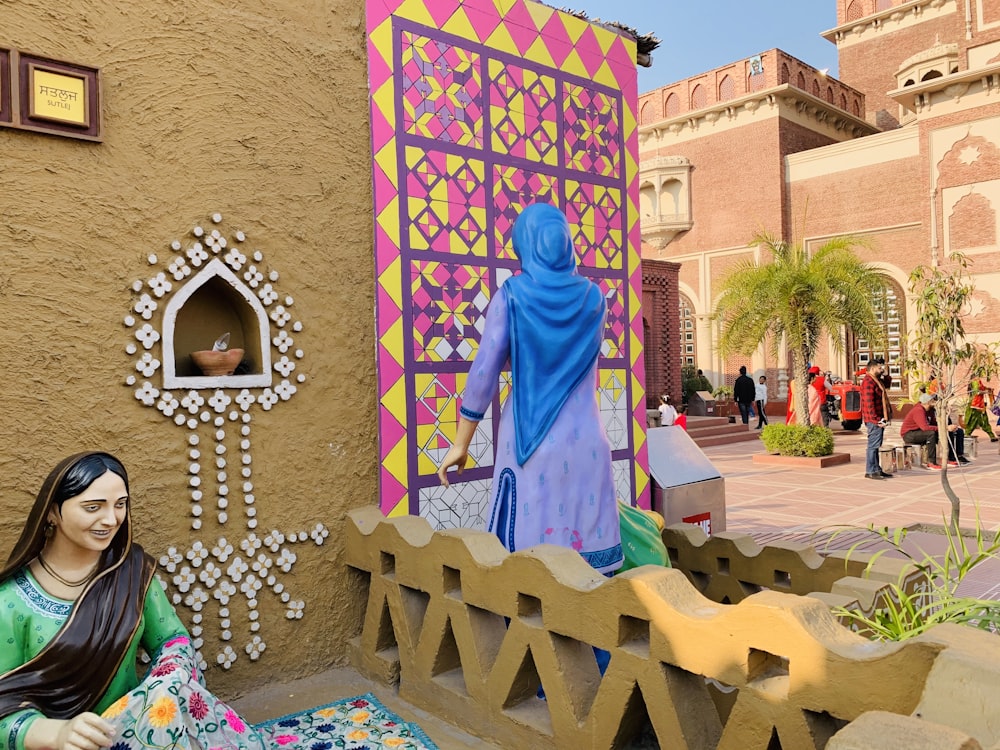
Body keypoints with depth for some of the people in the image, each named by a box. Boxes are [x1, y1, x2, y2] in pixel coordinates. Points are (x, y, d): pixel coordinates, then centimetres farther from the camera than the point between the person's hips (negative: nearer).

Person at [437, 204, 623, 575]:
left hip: (530, 438, -3)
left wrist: (460, 444, 0)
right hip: (585, 438, 3)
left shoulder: (512, 295, -5)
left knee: (532, 540, 2)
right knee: (584, 531, 8)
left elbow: (484, 372, -7)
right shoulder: (592, 296, 6)